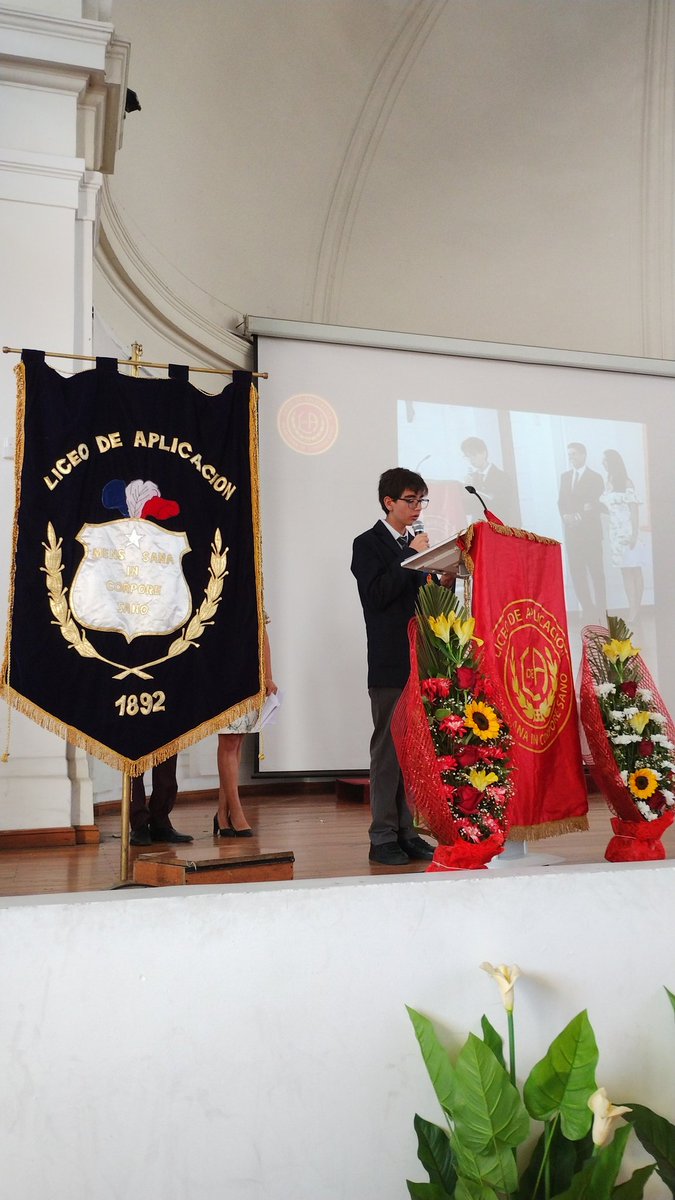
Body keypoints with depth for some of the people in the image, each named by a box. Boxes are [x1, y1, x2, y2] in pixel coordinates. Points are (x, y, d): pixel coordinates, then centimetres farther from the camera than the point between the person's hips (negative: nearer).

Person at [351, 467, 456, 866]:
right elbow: (378, 594, -16)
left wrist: (445, 581, 0)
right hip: (390, 664, -6)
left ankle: (406, 832, 17)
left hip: (420, 661, 6)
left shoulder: (416, 543, 17)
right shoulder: (368, 544, -2)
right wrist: (411, 555, -14)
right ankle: (383, 837, 4)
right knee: (389, 749, -3)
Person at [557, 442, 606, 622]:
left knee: (595, 571, -1)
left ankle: (600, 609, 4)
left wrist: (578, 516, -17)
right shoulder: (565, 476, 15)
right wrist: (565, 516, -7)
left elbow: (597, 505, -6)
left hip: (590, 531, -4)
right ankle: (587, 608, 10)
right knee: (576, 572, 3)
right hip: (571, 531, 5)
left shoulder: (595, 477, -1)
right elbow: (561, 501, 12)